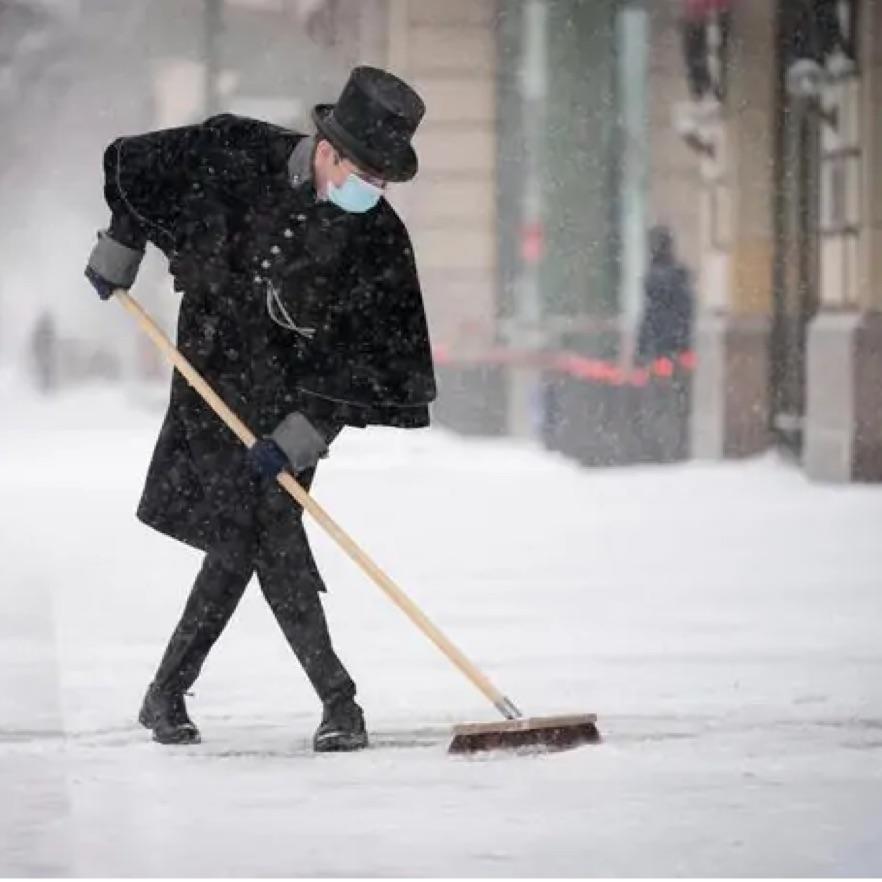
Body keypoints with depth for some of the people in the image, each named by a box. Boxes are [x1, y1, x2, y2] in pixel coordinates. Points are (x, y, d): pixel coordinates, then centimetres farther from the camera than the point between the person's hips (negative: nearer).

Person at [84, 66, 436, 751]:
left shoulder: (381, 243, -15)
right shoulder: (235, 155, -15)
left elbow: (375, 366, -14)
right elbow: (134, 168, 4)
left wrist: (298, 437, -21)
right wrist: (118, 253, 10)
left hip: (295, 398, 0)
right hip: (214, 378, 0)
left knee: (241, 544, -5)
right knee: (269, 538, -10)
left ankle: (167, 696, 12)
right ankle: (339, 701, -7)